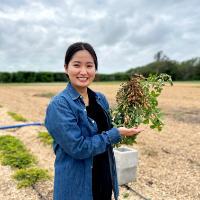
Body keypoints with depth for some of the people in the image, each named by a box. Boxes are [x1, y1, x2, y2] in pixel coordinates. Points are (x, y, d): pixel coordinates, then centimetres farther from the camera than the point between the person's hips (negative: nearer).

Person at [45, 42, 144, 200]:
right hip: (76, 187, -5)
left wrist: (125, 127, -7)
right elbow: (78, 148, -23)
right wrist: (117, 134, -20)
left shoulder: (101, 99, 0)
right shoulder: (59, 105, -19)